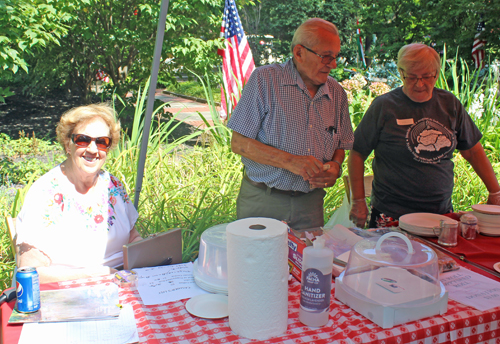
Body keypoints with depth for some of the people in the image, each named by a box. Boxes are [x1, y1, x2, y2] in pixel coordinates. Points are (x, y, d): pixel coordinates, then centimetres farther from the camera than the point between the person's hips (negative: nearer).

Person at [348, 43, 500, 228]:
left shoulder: (449, 104, 5)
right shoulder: (384, 106, -7)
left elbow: (473, 150, 13)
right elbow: (357, 153, -3)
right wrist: (358, 201, -6)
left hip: (442, 211, 4)